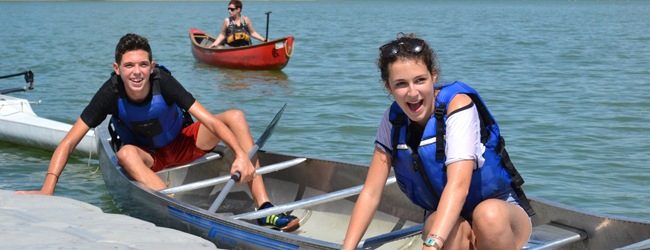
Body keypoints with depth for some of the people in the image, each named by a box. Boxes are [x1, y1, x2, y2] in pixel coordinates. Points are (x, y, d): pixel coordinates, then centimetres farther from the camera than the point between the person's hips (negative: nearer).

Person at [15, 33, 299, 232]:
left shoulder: (162, 82, -26)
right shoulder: (111, 93, -26)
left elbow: (210, 120, -31)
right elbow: (68, 143, -26)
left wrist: (241, 154, -46)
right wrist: (47, 190, -39)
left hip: (184, 144, 1)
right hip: (150, 157, -1)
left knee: (235, 116, -22)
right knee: (126, 153, -36)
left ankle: (264, 207, -34)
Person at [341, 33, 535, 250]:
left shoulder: (458, 103, -18)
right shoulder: (393, 120, -3)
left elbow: (458, 185, -31)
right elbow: (371, 192, -4)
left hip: (502, 213, -2)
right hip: (448, 223, 3)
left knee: (488, 214, -38)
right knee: (453, 231, -34)